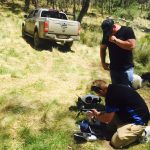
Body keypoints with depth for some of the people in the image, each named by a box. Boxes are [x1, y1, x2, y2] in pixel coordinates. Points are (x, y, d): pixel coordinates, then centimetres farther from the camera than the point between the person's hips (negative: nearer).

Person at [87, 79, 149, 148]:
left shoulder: (111, 96, -27)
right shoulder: (114, 87, 0)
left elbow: (107, 119, -12)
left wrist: (96, 115, 6)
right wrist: (98, 113, 13)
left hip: (138, 120, -9)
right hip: (130, 114, 9)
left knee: (115, 142, -5)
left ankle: (141, 132, 4)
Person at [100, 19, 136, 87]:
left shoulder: (127, 30, -10)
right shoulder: (107, 34, 3)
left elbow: (131, 45, -23)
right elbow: (102, 48, 12)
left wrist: (115, 40, -21)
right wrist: (103, 62, 4)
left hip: (126, 68, -4)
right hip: (113, 68, 4)